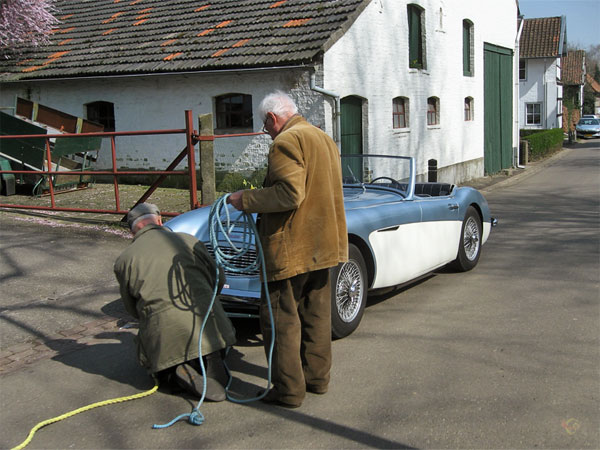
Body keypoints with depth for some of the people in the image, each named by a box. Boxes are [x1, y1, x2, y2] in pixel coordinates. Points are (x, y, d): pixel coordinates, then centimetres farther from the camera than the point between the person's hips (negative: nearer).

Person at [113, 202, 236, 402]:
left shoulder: (124, 260, 7)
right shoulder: (189, 241, 9)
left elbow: (132, 308, 17)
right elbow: (218, 279, 18)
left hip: (164, 334, 0)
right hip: (205, 320, 1)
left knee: (160, 369, 29)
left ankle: (178, 372, -7)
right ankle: (211, 359, -3)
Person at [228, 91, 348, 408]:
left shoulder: (286, 141, -13)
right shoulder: (325, 140, 16)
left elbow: (289, 193, -23)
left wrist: (246, 200, -14)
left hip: (292, 247, -10)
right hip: (324, 244, 10)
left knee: (281, 318, -1)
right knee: (316, 315, 17)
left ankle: (288, 389, 4)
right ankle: (316, 376, 27)